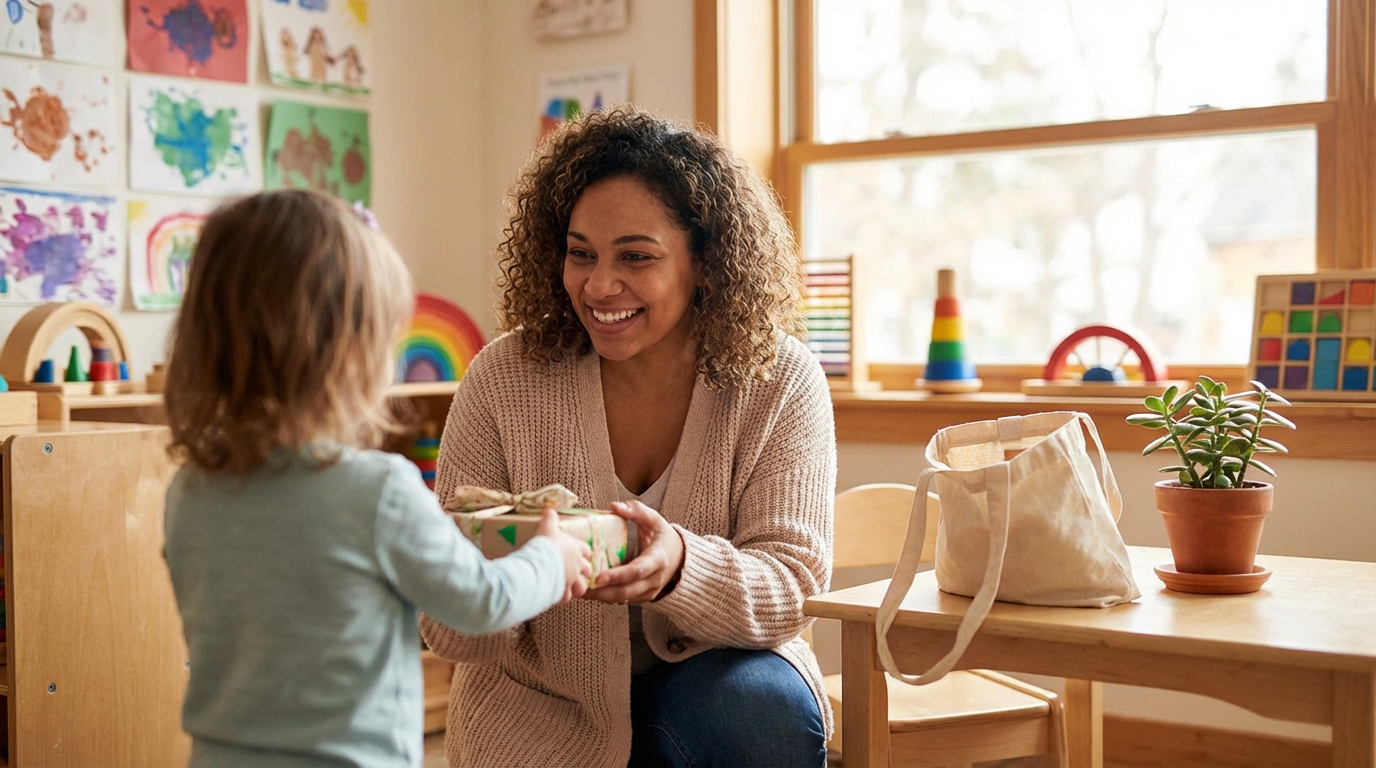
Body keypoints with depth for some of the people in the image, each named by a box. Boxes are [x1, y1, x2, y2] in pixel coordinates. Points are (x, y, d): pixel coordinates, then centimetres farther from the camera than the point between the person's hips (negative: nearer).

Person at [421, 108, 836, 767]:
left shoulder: (777, 382, -10)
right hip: (541, 713, 0)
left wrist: (679, 567, -38)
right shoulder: (505, 380, -11)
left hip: (716, 675, 1)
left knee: (763, 709, -31)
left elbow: (792, 586, -16)